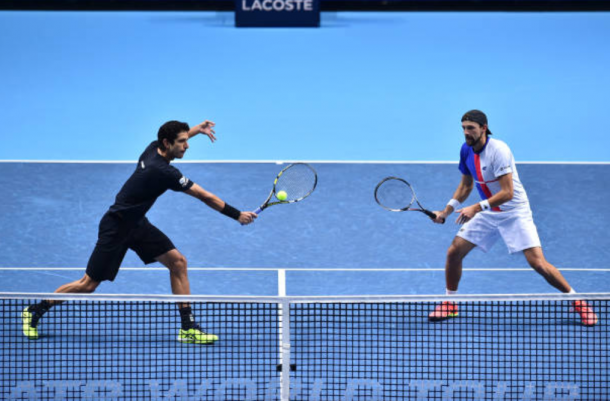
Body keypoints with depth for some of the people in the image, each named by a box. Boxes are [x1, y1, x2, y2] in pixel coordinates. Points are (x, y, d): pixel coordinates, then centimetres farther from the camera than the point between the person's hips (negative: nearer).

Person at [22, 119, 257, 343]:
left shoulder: (154, 148, -6)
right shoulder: (163, 172, -30)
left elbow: (175, 137, 23)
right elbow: (204, 197, -24)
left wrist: (197, 129, 10)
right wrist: (237, 216, -18)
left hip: (137, 224, 9)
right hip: (115, 229, -9)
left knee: (177, 261, -3)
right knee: (89, 285, -1)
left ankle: (188, 328, 0)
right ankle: (35, 311, 19)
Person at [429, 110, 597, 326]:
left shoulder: (498, 150, -25)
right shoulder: (466, 150, -2)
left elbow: (507, 193, -29)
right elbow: (466, 185, 14)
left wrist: (476, 208, -34)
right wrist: (446, 211, 7)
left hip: (514, 213, -7)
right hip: (487, 213, 7)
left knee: (538, 263, -16)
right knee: (454, 252, -2)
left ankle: (577, 301, 0)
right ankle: (449, 304, 17)